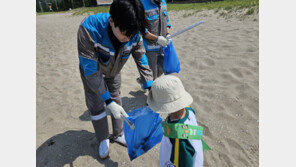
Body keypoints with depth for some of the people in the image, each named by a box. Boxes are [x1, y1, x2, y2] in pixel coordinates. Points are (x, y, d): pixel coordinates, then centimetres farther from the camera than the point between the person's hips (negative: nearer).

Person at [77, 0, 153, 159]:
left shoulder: (134, 34, -29)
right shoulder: (89, 29, -41)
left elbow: (142, 60, -16)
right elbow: (90, 70, -38)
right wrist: (108, 102, -38)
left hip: (113, 71, 3)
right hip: (92, 71, -3)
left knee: (116, 101, 12)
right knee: (96, 106, 3)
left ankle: (118, 135, 35)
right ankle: (103, 140, 29)